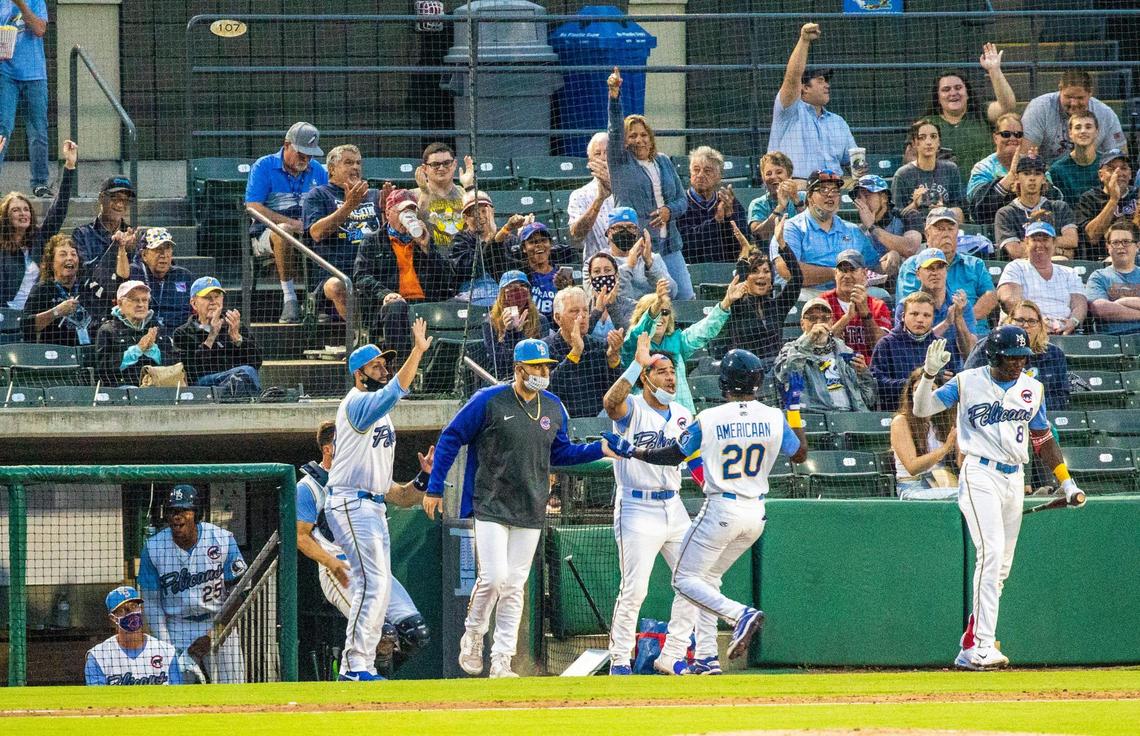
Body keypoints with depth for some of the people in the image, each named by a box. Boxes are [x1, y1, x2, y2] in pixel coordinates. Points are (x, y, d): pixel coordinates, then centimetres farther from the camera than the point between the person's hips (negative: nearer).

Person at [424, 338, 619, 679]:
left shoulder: (554, 408, 6)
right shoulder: (489, 402, -10)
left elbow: (560, 452, 19)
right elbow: (450, 439, -3)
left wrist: (599, 450, 3)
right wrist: (434, 488, -5)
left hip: (530, 511, 5)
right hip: (491, 507, -5)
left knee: (514, 587, 4)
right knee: (493, 577, -15)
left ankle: (501, 661, 8)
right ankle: (473, 635, 12)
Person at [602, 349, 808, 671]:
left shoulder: (709, 419, -12)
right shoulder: (775, 418, -3)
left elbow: (673, 454, 0)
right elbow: (800, 454, 12)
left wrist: (631, 451, 13)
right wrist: (794, 408, 19)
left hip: (720, 511, -6)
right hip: (756, 513, 6)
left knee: (685, 579, 3)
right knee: (707, 578, 18)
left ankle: (739, 614, -22)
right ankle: (672, 657, 15)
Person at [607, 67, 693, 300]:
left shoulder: (663, 162, 16)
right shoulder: (620, 161, 4)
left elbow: (682, 199, 18)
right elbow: (615, 130, -13)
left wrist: (669, 211, -5)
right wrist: (614, 96, -27)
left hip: (668, 245, 4)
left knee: (687, 297, -1)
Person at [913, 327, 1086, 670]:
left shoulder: (1033, 389, 10)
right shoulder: (967, 382, -2)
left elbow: (1043, 440, 17)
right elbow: (922, 409, -5)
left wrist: (1067, 483, 13)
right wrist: (929, 374, -21)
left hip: (1014, 479, 6)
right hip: (980, 475, -6)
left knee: (1001, 566, 6)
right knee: (991, 552, -20)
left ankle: (970, 648, 13)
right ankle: (983, 646, -23)